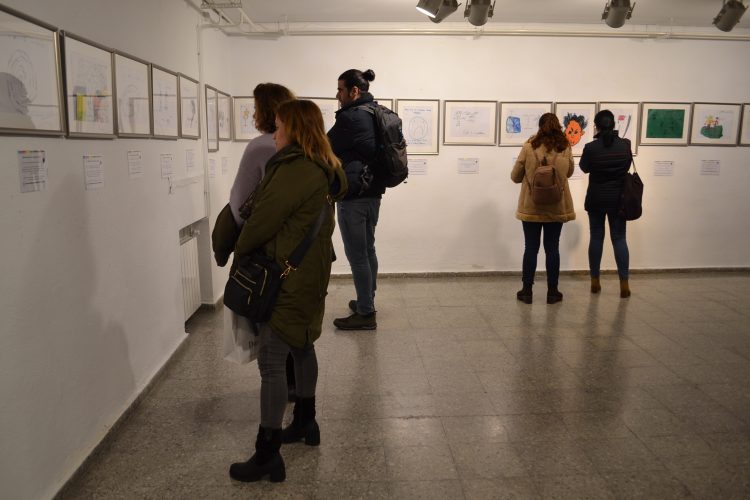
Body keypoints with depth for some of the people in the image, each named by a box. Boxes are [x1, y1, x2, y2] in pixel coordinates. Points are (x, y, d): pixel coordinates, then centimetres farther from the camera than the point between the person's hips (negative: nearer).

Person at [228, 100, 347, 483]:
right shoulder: (325, 169, 9)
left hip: (286, 277, -10)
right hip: (309, 272, 10)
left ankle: (268, 455, 4)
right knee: (301, 347, 21)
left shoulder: (294, 170, -20)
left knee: (271, 362, -4)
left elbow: (263, 220, -16)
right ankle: (305, 422, 37)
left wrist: (239, 250, -1)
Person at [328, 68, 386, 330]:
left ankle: (365, 314, 7)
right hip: (373, 192, 9)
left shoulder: (350, 117, -18)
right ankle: (367, 302, 32)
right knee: (368, 250, 18)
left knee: (356, 255, -1)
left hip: (353, 196, -9)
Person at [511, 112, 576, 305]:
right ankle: (552, 292, 15)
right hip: (557, 206, 1)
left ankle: (527, 292, 11)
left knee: (531, 248, 6)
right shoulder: (565, 149, -2)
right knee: (552, 249, 9)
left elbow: (515, 176, -1)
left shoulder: (529, 146, -8)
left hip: (531, 206, -1)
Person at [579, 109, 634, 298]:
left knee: (596, 238, 9)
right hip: (618, 198, 2)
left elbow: (584, 168, 3)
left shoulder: (591, 147, -14)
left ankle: (595, 282, 14)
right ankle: (624, 284, 3)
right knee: (619, 238, 6)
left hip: (596, 199, -1)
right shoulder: (625, 144, -5)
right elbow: (627, 166, 10)